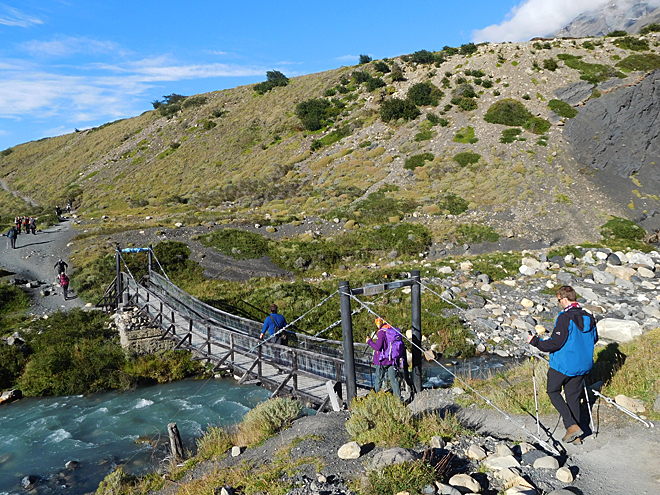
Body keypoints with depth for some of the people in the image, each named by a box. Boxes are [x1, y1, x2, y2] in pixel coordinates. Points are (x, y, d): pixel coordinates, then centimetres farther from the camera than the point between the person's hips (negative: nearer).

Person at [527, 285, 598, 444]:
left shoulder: (565, 318, -22)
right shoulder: (589, 317, 2)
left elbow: (555, 343, -24)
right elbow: (594, 339, 17)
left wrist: (535, 341, -11)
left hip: (563, 365, -7)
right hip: (582, 365, 7)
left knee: (553, 391, 13)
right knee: (573, 397, 16)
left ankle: (572, 425, 1)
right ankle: (575, 435, 22)